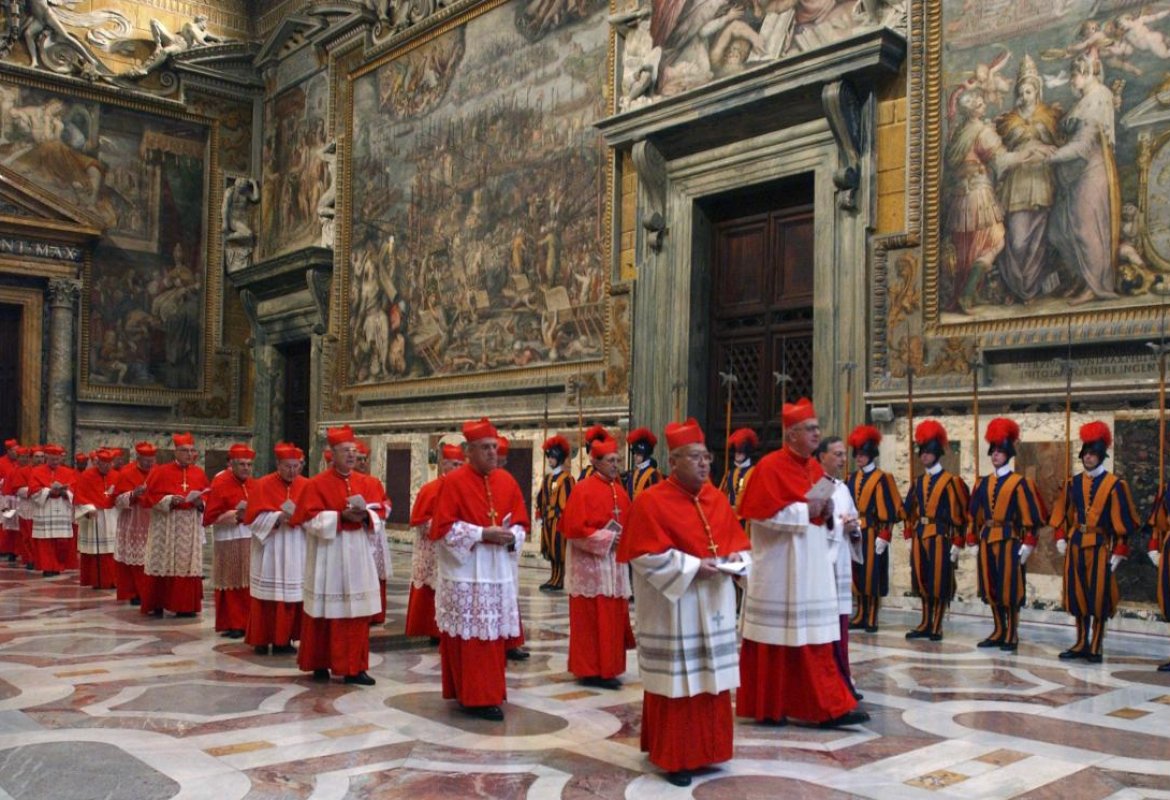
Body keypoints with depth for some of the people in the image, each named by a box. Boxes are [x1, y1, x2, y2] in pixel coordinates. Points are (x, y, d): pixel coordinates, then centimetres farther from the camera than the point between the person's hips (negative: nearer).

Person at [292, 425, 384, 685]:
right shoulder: (316, 484, -5)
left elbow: (379, 512, 8)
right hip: (328, 555, -4)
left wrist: (364, 515, -13)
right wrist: (341, 516, -19)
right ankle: (319, 664, 18)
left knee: (357, 612, 3)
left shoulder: (366, 483, 9)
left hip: (357, 555, 4)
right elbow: (310, 519, -10)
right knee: (326, 611, 4)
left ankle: (354, 667, 9)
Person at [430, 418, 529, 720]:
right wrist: (483, 534, -18)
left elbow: (521, 523, 12)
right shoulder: (453, 481, -8)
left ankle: (488, 693, 21)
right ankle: (473, 697, 6)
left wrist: (510, 536, -10)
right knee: (469, 637, -1)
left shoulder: (507, 481, 8)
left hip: (498, 572, 5)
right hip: (465, 573, -5)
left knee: (493, 635, 10)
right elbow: (443, 527, -13)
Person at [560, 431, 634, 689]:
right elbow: (575, 529, -18)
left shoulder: (620, 491, 10)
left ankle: (606, 668, 20)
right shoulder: (583, 490, -12)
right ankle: (590, 671, 4)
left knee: (612, 617, 11)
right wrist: (608, 538, -17)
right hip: (590, 564, -8)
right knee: (591, 620, -3)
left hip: (614, 564, 8)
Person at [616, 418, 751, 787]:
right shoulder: (651, 501, -12)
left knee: (711, 680, 12)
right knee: (677, 682, 0)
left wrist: (735, 558, -8)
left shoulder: (717, 499, 9)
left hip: (714, 607, 7)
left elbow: (739, 541, 14)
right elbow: (648, 556, -16)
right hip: (673, 609, -6)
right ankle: (673, 757, 12)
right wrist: (692, 566, -20)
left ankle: (705, 748, 25)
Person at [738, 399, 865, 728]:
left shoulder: (815, 468, 11)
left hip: (812, 568, 7)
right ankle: (766, 707, 16)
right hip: (779, 569, -7)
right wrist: (804, 510, -19)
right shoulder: (770, 466, -12)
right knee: (775, 637, 3)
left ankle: (828, 707, 11)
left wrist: (827, 511, -4)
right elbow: (762, 514, -19)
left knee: (815, 639, 7)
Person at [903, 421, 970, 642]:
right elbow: (910, 510, 16)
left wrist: (957, 543, -11)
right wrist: (910, 536, 11)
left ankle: (936, 627, 8)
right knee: (922, 583, 10)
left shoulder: (951, 481, -7)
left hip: (940, 538, -6)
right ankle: (926, 624, 19)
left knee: (939, 584, 1)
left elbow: (959, 514, -9)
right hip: (920, 537, 6)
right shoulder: (918, 481, 12)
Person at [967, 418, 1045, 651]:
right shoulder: (983, 483, 11)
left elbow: (1029, 516, -8)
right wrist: (972, 540, 10)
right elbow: (974, 514, 14)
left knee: (1010, 589, -1)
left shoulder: (1019, 483, -5)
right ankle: (999, 633, 20)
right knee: (991, 589, 9)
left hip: (1009, 540, -5)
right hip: (987, 540, 5)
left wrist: (1027, 545, -13)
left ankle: (1012, 636, 7)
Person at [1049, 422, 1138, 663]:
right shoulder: (1073, 484, 8)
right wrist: (1060, 538, 4)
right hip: (1075, 545, 4)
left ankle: (1095, 648, 10)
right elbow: (1061, 514, 15)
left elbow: (1123, 522, -6)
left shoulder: (1114, 485, -5)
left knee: (1099, 597, -1)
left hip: (1100, 546, -4)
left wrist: (1119, 552, -9)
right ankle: (1081, 644, 19)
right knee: (1077, 596, 8)